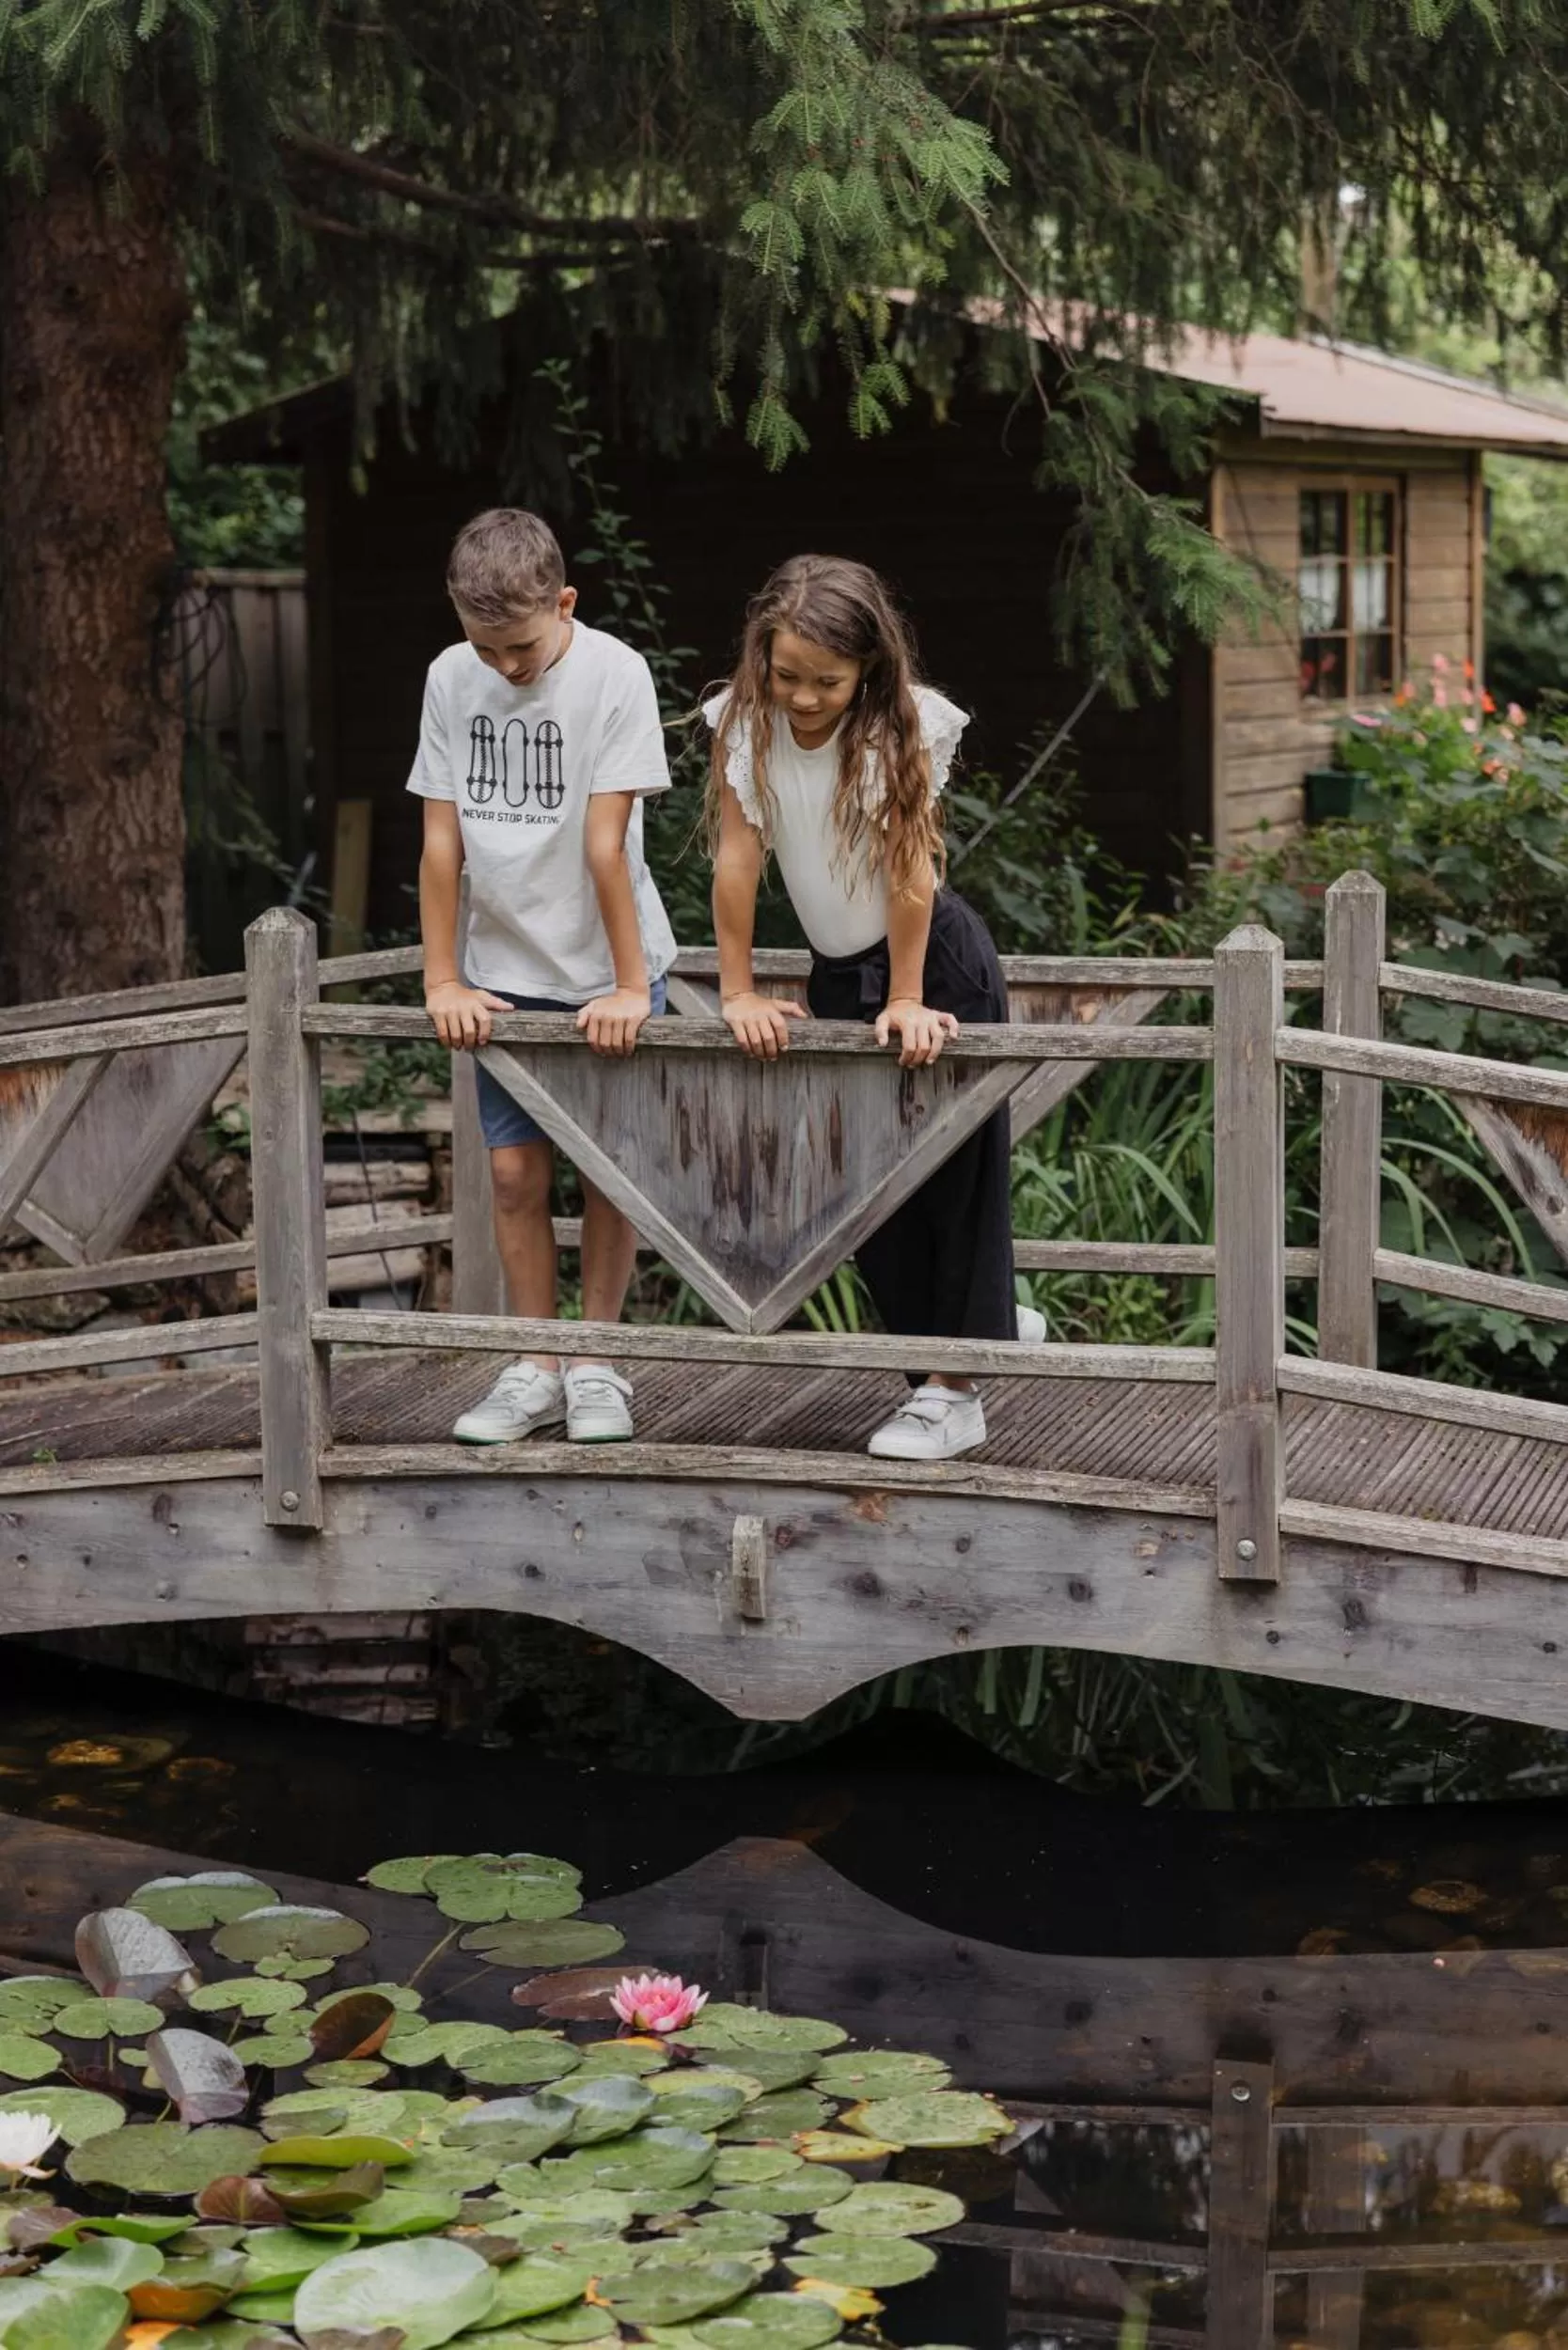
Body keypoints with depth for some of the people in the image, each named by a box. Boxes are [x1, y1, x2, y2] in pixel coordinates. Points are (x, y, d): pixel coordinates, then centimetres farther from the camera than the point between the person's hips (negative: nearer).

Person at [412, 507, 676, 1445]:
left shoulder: (613, 674, -15)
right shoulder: (451, 678, -2)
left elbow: (605, 845, -18)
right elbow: (442, 840, 0)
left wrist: (629, 983, -16)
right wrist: (443, 980, -2)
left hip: (605, 969, -3)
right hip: (506, 974, 3)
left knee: (609, 1167, 2)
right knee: (516, 1168, 1)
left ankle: (597, 1364, 15)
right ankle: (537, 1368, 12)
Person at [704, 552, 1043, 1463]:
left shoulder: (904, 728, -19)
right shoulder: (745, 722, -10)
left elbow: (909, 870, -19)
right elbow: (738, 858, -10)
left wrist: (906, 1000, -19)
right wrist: (739, 993, -10)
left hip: (938, 963, -5)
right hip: (837, 972, 5)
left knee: (953, 1172, -2)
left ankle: (954, 1392, 3)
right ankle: (995, 1323, 28)